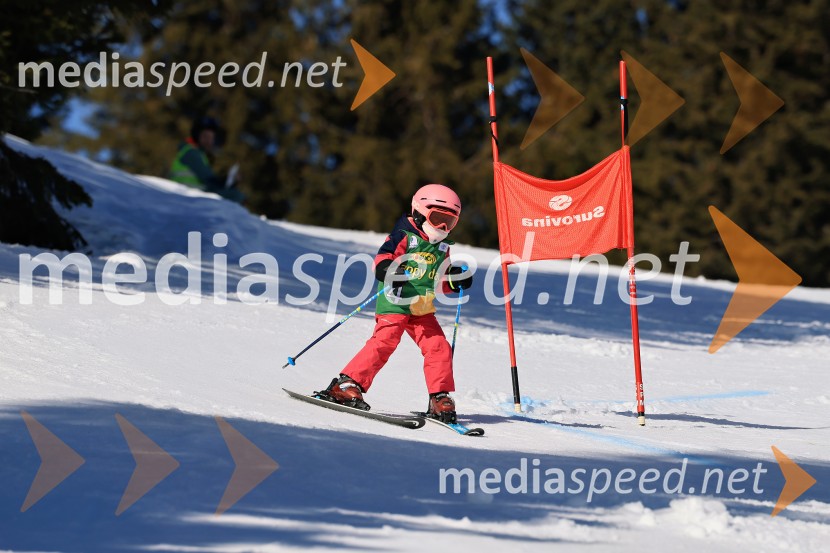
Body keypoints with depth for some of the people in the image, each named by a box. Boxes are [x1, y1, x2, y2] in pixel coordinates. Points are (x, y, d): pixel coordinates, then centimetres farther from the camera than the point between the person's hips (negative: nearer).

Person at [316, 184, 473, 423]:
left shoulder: (442, 248, 17)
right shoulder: (404, 237, -4)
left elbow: (440, 280, 27)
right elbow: (382, 259, -14)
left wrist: (456, 280, 8)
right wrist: (391, 271, -34)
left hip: (422, 310, 7)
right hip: (394, 304, -6)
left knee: (439, 348, -4)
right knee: (383, 343, -18)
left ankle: (440, 399, 5)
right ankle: (345, 385, -13)